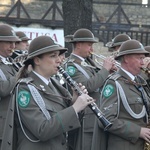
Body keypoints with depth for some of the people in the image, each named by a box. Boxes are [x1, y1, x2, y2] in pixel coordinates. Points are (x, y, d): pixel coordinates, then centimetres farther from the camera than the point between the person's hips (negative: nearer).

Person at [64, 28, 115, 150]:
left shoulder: (89, 61, 12)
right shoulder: (70, 66, -13)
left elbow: (100, 81, 15)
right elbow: (89, 86, -25)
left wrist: (110, 70, -3)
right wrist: (105, 69, -17)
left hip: (97, 117, 9)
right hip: (83, 120, -9)